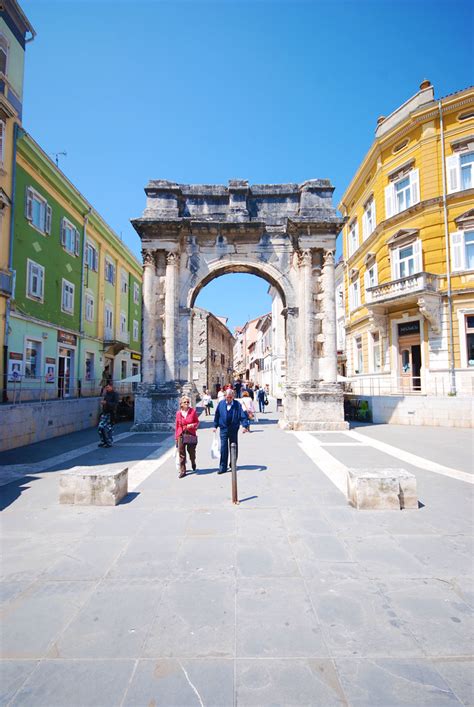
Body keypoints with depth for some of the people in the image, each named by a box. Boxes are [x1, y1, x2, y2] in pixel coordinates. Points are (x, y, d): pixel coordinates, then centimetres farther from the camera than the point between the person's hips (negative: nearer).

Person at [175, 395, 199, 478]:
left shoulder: (193, 411, -1)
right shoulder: (178, 413, 2)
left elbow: (197, 422, 5)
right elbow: (177, 425, 6)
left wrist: (193, 425, -16)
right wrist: (176, 437, 6)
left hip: (191, 434, -1)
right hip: (181, 435, 1)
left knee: (191, 451, 9)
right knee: (181, 453, 1)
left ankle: (193, 464, 40)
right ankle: (182, 471, 10)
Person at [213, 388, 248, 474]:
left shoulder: (237, 404, -3)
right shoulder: (221, 404, 1)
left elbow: (243, 415, -6)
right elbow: (217, 415, 8)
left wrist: (245, 425, -16)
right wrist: (215, 426, 8)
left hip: (234, 429, 0)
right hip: (223, 429, 0)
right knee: (223, 448, -4)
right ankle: (223, 467, 2)